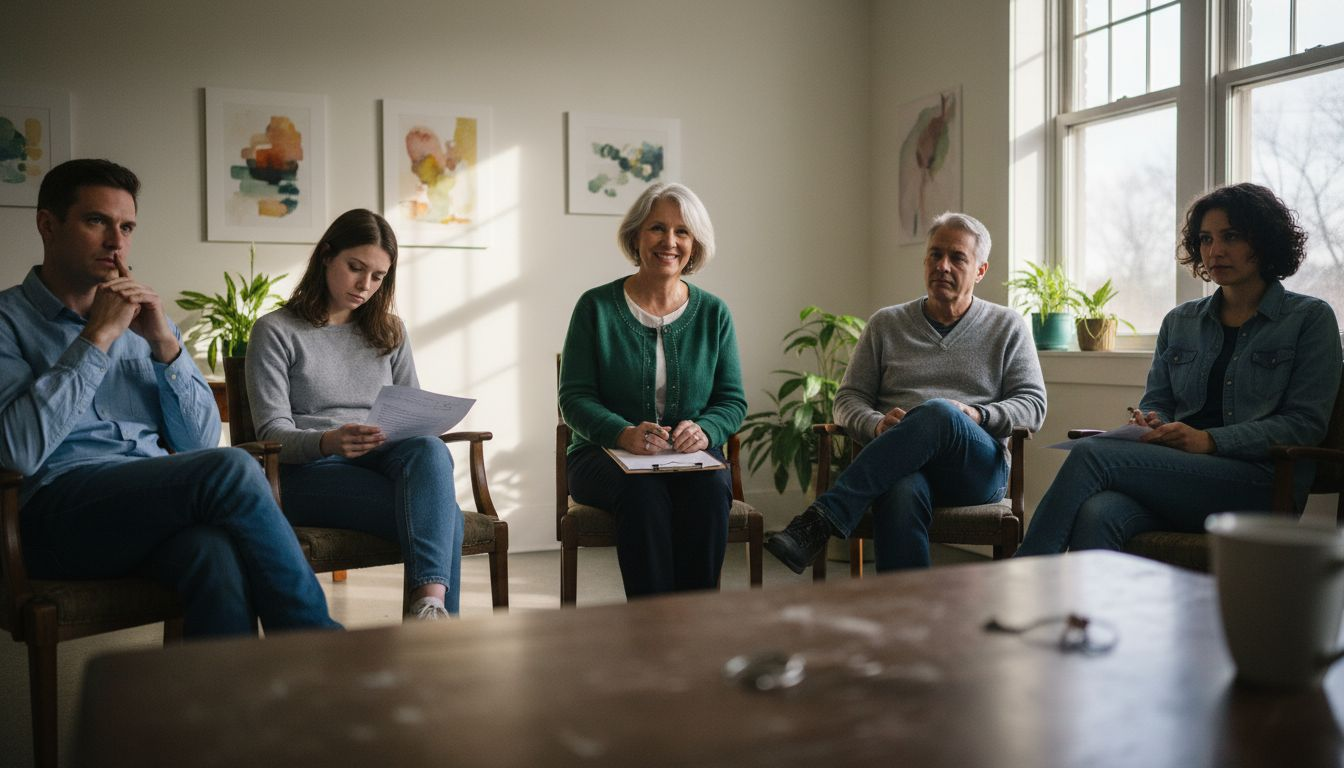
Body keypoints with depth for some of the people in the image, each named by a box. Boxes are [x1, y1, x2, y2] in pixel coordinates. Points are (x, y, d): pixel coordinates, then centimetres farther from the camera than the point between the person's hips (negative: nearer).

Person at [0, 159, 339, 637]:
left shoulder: (144, 319, 22)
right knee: (230, 469, -29)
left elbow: (201, 443, 13)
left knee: (213, 551, -35)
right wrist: (98, 337, -8)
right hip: (63, 508, -3)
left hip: (159, 504, 4)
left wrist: (164, 342, 0)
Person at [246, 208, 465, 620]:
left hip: (384, 462, 4)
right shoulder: (276, 331, 4)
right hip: (307, 471, -4)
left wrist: (424, 429, -9)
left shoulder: (389, 332, 19)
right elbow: (273, 433, -5)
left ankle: (430, 603, -49)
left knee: (430, 449, -36)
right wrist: (328, 442, -27)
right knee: (443, 515, -32)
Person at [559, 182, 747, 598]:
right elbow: (574, 396, -4)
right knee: (642, 490, -35)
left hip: (693, 457, 2)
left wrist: (704, 430, -17)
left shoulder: (713, 313, 8)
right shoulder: (597, 307, 1)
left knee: (710, 488, -32)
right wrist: (624, 434, -24)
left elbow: (733, 400, 7)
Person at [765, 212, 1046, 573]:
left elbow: (1034, 404, 11)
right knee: (901, 494, -40)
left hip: (980, 468, 0)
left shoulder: (1006, 327, 17)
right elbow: (848, 399, 15)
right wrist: (877, 425, -8)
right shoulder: (886, 324, 19)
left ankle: (821, 520, -42)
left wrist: (978, 416, -10)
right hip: (903, 465, 0)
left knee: (938, 413, -37)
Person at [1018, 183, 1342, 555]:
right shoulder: (1179, 321, 22)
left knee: (1091, 454, -28)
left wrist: (1209, 440, -14)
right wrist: (1150, 424, -4)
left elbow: (1305, 423, -2)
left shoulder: (1310, 318, 7)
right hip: (1176, 473, 4)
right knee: (1095, 516, -34)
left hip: (1257, 484, -4)